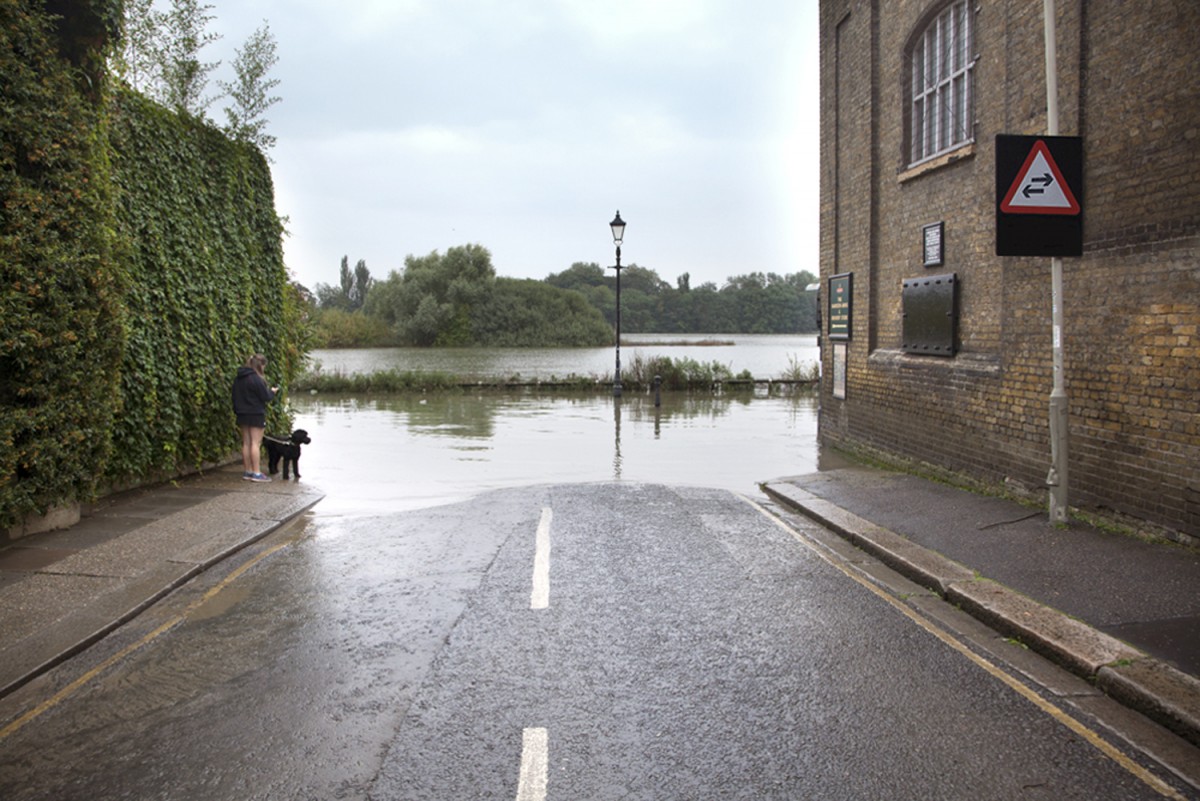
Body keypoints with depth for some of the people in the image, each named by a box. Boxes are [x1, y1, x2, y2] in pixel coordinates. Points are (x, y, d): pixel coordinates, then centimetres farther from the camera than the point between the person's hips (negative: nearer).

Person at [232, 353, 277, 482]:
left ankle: (247, 471, 17)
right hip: (256, 414, -8)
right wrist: (272, 391, 5)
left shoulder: (238, 378, 8)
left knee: (246, 443, 12)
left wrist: (237, 410, 19)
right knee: (256, 443, -5)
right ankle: (256, 473, -5)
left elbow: (235, 396, 13)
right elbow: (265, 397, -15)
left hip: (242, 414, 8)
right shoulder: (256, 379, -17)